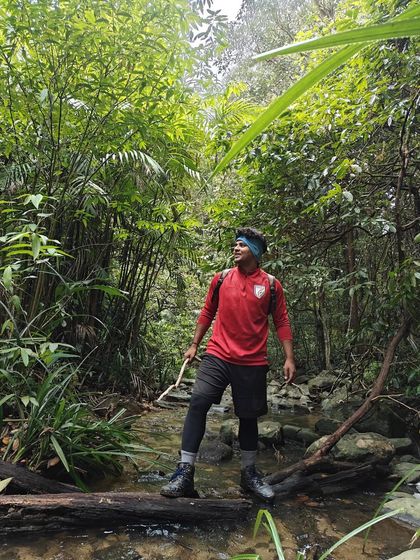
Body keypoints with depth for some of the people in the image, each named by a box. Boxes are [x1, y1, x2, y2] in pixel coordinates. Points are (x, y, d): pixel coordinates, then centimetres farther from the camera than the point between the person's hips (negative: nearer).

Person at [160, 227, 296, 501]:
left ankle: (249, 473, 32)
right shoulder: (221, 279, 5)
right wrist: (194, 345, 14)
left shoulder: (271, 285, 1)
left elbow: (282, 322, 3)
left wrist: (289, 358, -2)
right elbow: (207, 313, 13)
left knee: (249, 417, 11)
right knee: (198, 402, -16)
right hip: (218, 356, 1)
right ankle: (185, 473, -7)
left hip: (252, 363, 0)